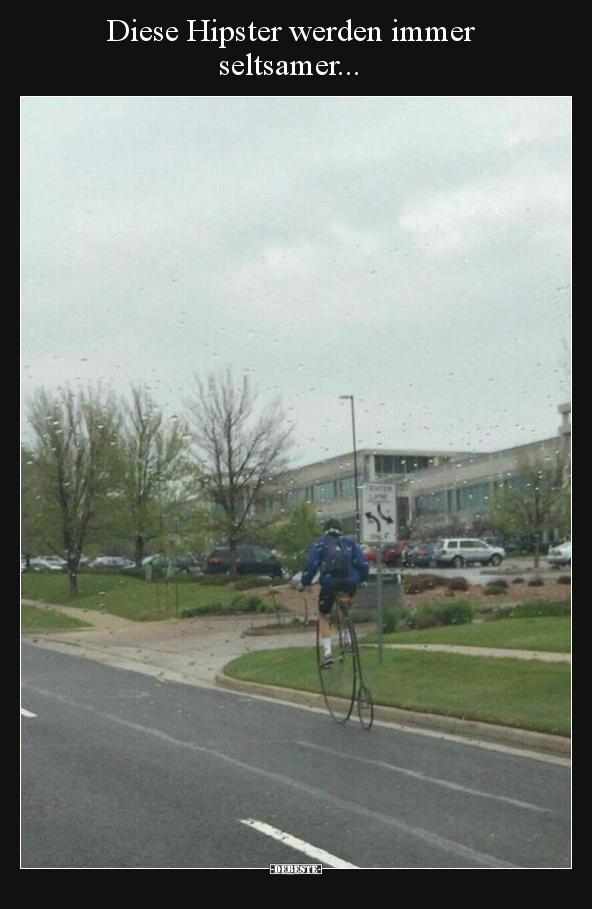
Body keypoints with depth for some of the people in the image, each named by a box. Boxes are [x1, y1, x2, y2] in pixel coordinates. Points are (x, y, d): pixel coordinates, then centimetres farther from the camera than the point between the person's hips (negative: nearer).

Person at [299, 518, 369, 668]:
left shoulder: (320, 543, 9)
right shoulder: (350, 543, 16)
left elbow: (311, 564, -2)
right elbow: (363, 563, 8)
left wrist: (304, 583, 8)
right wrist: (360, 578, 24)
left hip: (329, 583, -3)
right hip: (350, 583, 3)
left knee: (323, 616, 14)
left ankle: (327, 651, 1)